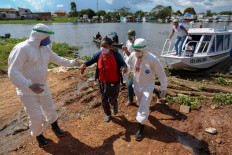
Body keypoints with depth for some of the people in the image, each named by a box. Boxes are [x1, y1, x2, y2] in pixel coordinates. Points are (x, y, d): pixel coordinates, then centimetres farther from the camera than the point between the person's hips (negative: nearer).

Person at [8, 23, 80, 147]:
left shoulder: (45, 48, 0)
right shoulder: (22, 49, -23)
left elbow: (57, 59, 16)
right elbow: (13, 72, -28)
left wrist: (72, 62, 10)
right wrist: (29, 85, -41)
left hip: (42, 87, 6)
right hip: (27, 91, -6)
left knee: (50, 109, 19)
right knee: (36, 116, 3)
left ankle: (54, 127, 46)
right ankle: (38, 135, 32)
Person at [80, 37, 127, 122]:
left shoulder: (116, 55, -18)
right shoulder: (99, 54, -12)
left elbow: (123, 63, -7)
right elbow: (91, 60, 0)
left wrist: (124, 67, -31)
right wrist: (84, 64, -21)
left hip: (114, 82, -3)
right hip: (102, 82, 3)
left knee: (112, 100, 4)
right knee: (104, 100, 15)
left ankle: (115, 106, 46)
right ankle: (108, 114, 45)